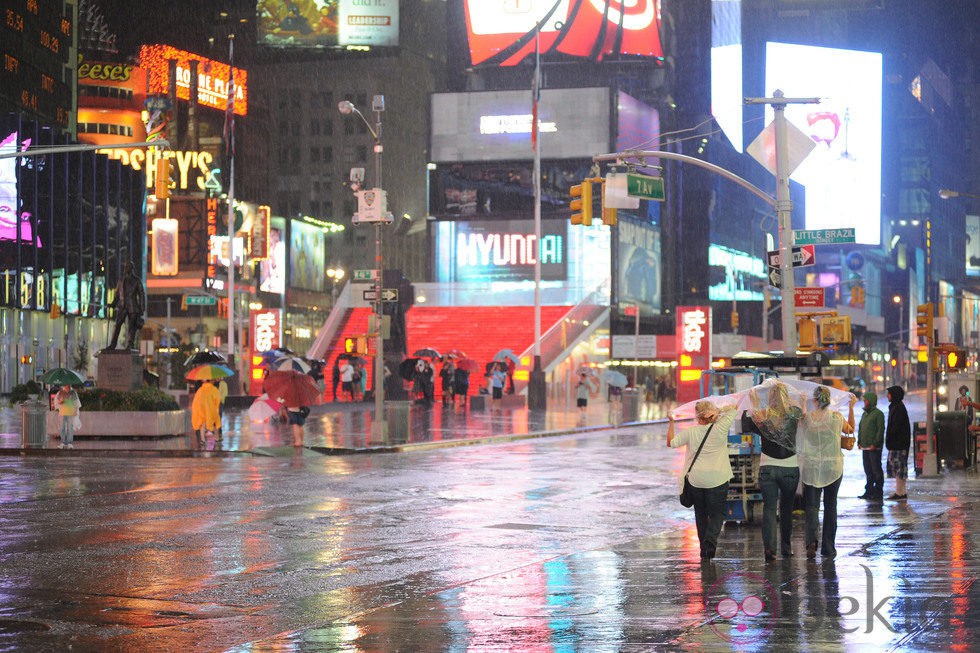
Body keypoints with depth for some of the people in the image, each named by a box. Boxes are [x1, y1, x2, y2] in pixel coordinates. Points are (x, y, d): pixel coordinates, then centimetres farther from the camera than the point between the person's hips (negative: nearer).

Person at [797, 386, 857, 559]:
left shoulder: (805, 418, -8)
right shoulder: (837, 417, -7)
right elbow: (850, 430, 12)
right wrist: (851, 407, 17)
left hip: (810, 467, 0)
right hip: (833, 467, 0)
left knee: (811, 506, 4)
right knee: (830, 506, 12)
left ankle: (811, 540, -20)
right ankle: (828, 548, 16)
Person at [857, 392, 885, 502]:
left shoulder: (878, 414, -9)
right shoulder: (865, 414, 18)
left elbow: (880, 430, -15)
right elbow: (860, 428, 22)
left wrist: (875, 444, -18)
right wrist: (859, 442, 11)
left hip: (874, 448, -9)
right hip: (865, 448, 9)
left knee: (876, 470, -4)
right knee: (868, 470, 12)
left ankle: (878, 492, -1)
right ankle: (869, 491, 18)